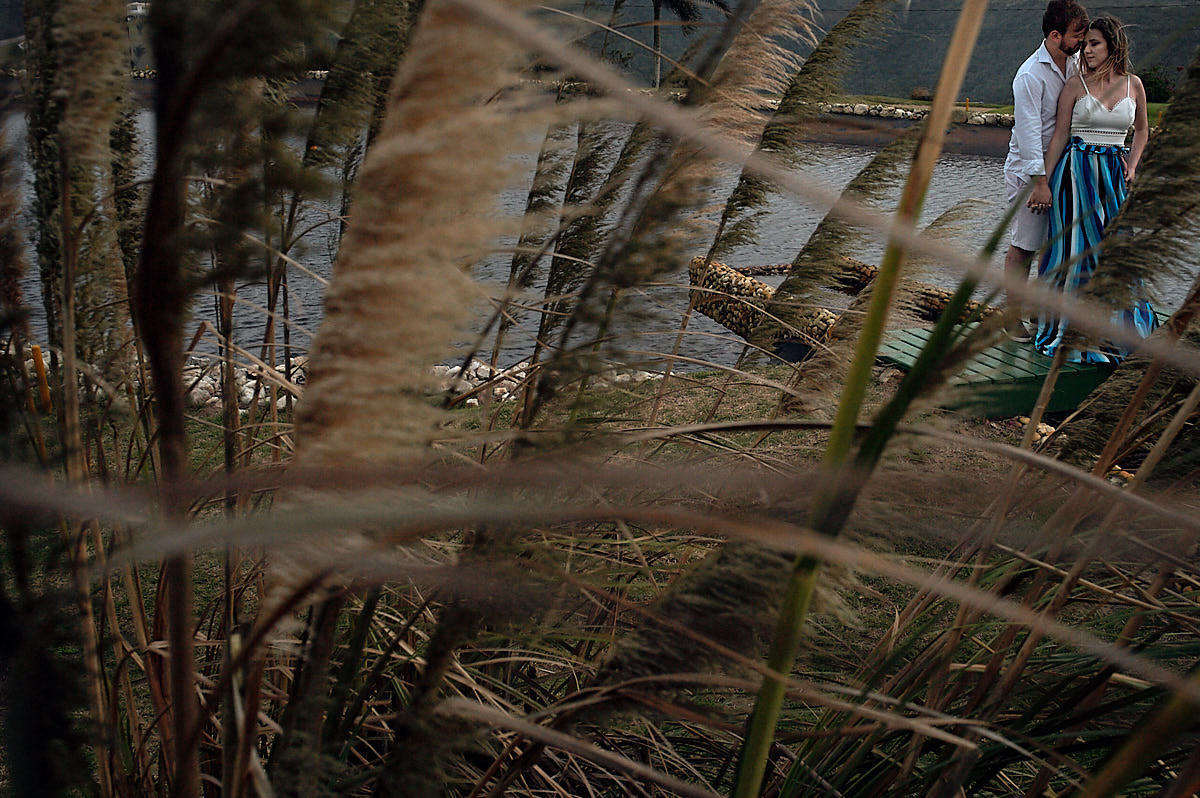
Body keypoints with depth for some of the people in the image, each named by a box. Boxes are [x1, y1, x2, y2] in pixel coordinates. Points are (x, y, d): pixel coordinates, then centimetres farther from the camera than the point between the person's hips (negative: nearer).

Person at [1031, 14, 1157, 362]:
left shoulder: (1133, 84, 6)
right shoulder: (1075, 85, -2)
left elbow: (1142, 129, 21)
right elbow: (1059, 136, -3)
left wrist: (1132, 164, 6)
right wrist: (1044, 183, -7)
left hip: (1114, 173, 3)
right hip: (1076, 172, -3)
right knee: (1076, 246, -3)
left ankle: (1119, 324, 24)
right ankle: (1067, 329, 7)